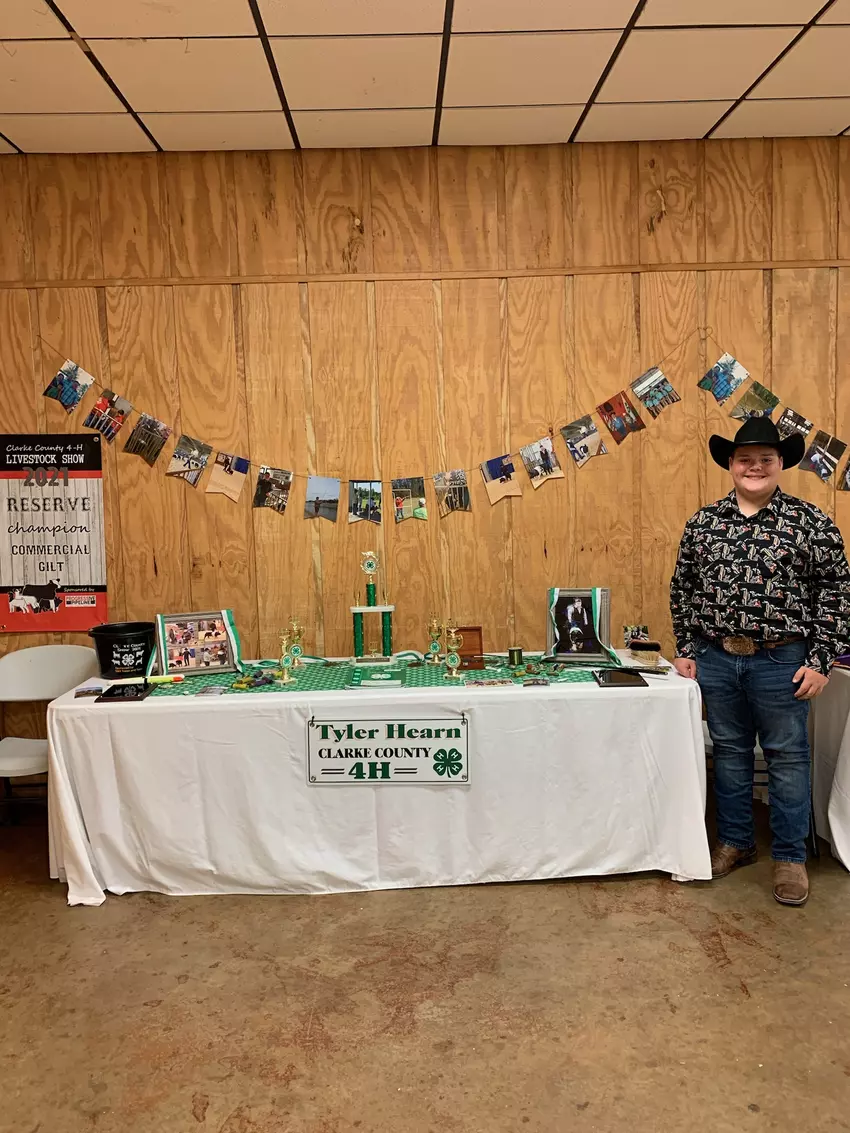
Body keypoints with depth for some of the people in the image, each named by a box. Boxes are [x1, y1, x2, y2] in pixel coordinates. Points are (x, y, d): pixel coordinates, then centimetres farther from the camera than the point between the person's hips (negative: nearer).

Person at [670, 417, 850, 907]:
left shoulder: (811, 521, -4)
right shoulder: (703, 522, 5)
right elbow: (684, 589, 10)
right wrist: (686, 649, 6)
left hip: (781, 661, -3)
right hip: (716, 659, 3)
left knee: (788, 756, 7)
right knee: (730, 752, 14)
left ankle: (790, 857, 23)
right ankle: (736, 841, 31)